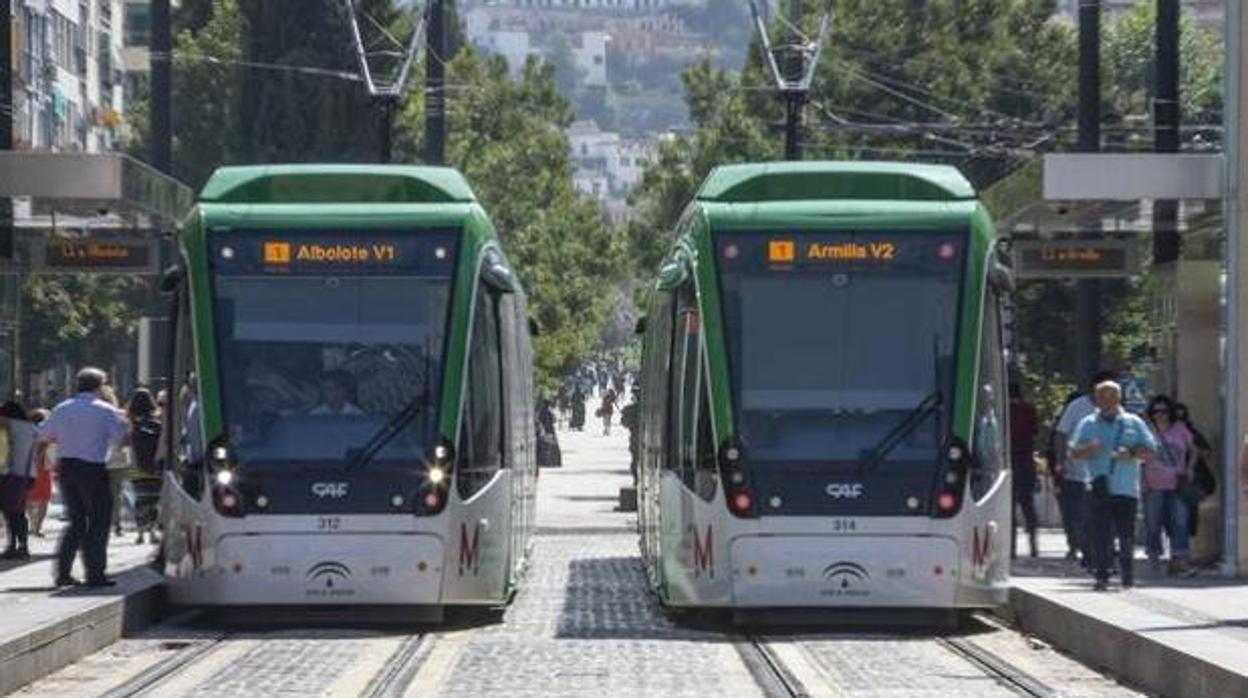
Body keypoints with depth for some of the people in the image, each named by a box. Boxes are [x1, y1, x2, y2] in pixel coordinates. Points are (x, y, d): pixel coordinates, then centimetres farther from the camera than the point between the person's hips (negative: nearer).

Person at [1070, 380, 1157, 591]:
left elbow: (1150, 449, 7)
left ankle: (1128, 575, 13)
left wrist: (1131, 453, -11)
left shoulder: (1134, 423, 12)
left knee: (1127, 535, 0)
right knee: (1101, 535, -7)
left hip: (1127, 489, 0)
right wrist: (1090, 449, -15)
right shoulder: (1088, 424, 12)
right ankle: (1102, 577, -4)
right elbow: (1074, 452, 6)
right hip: (1099, 489, 0)